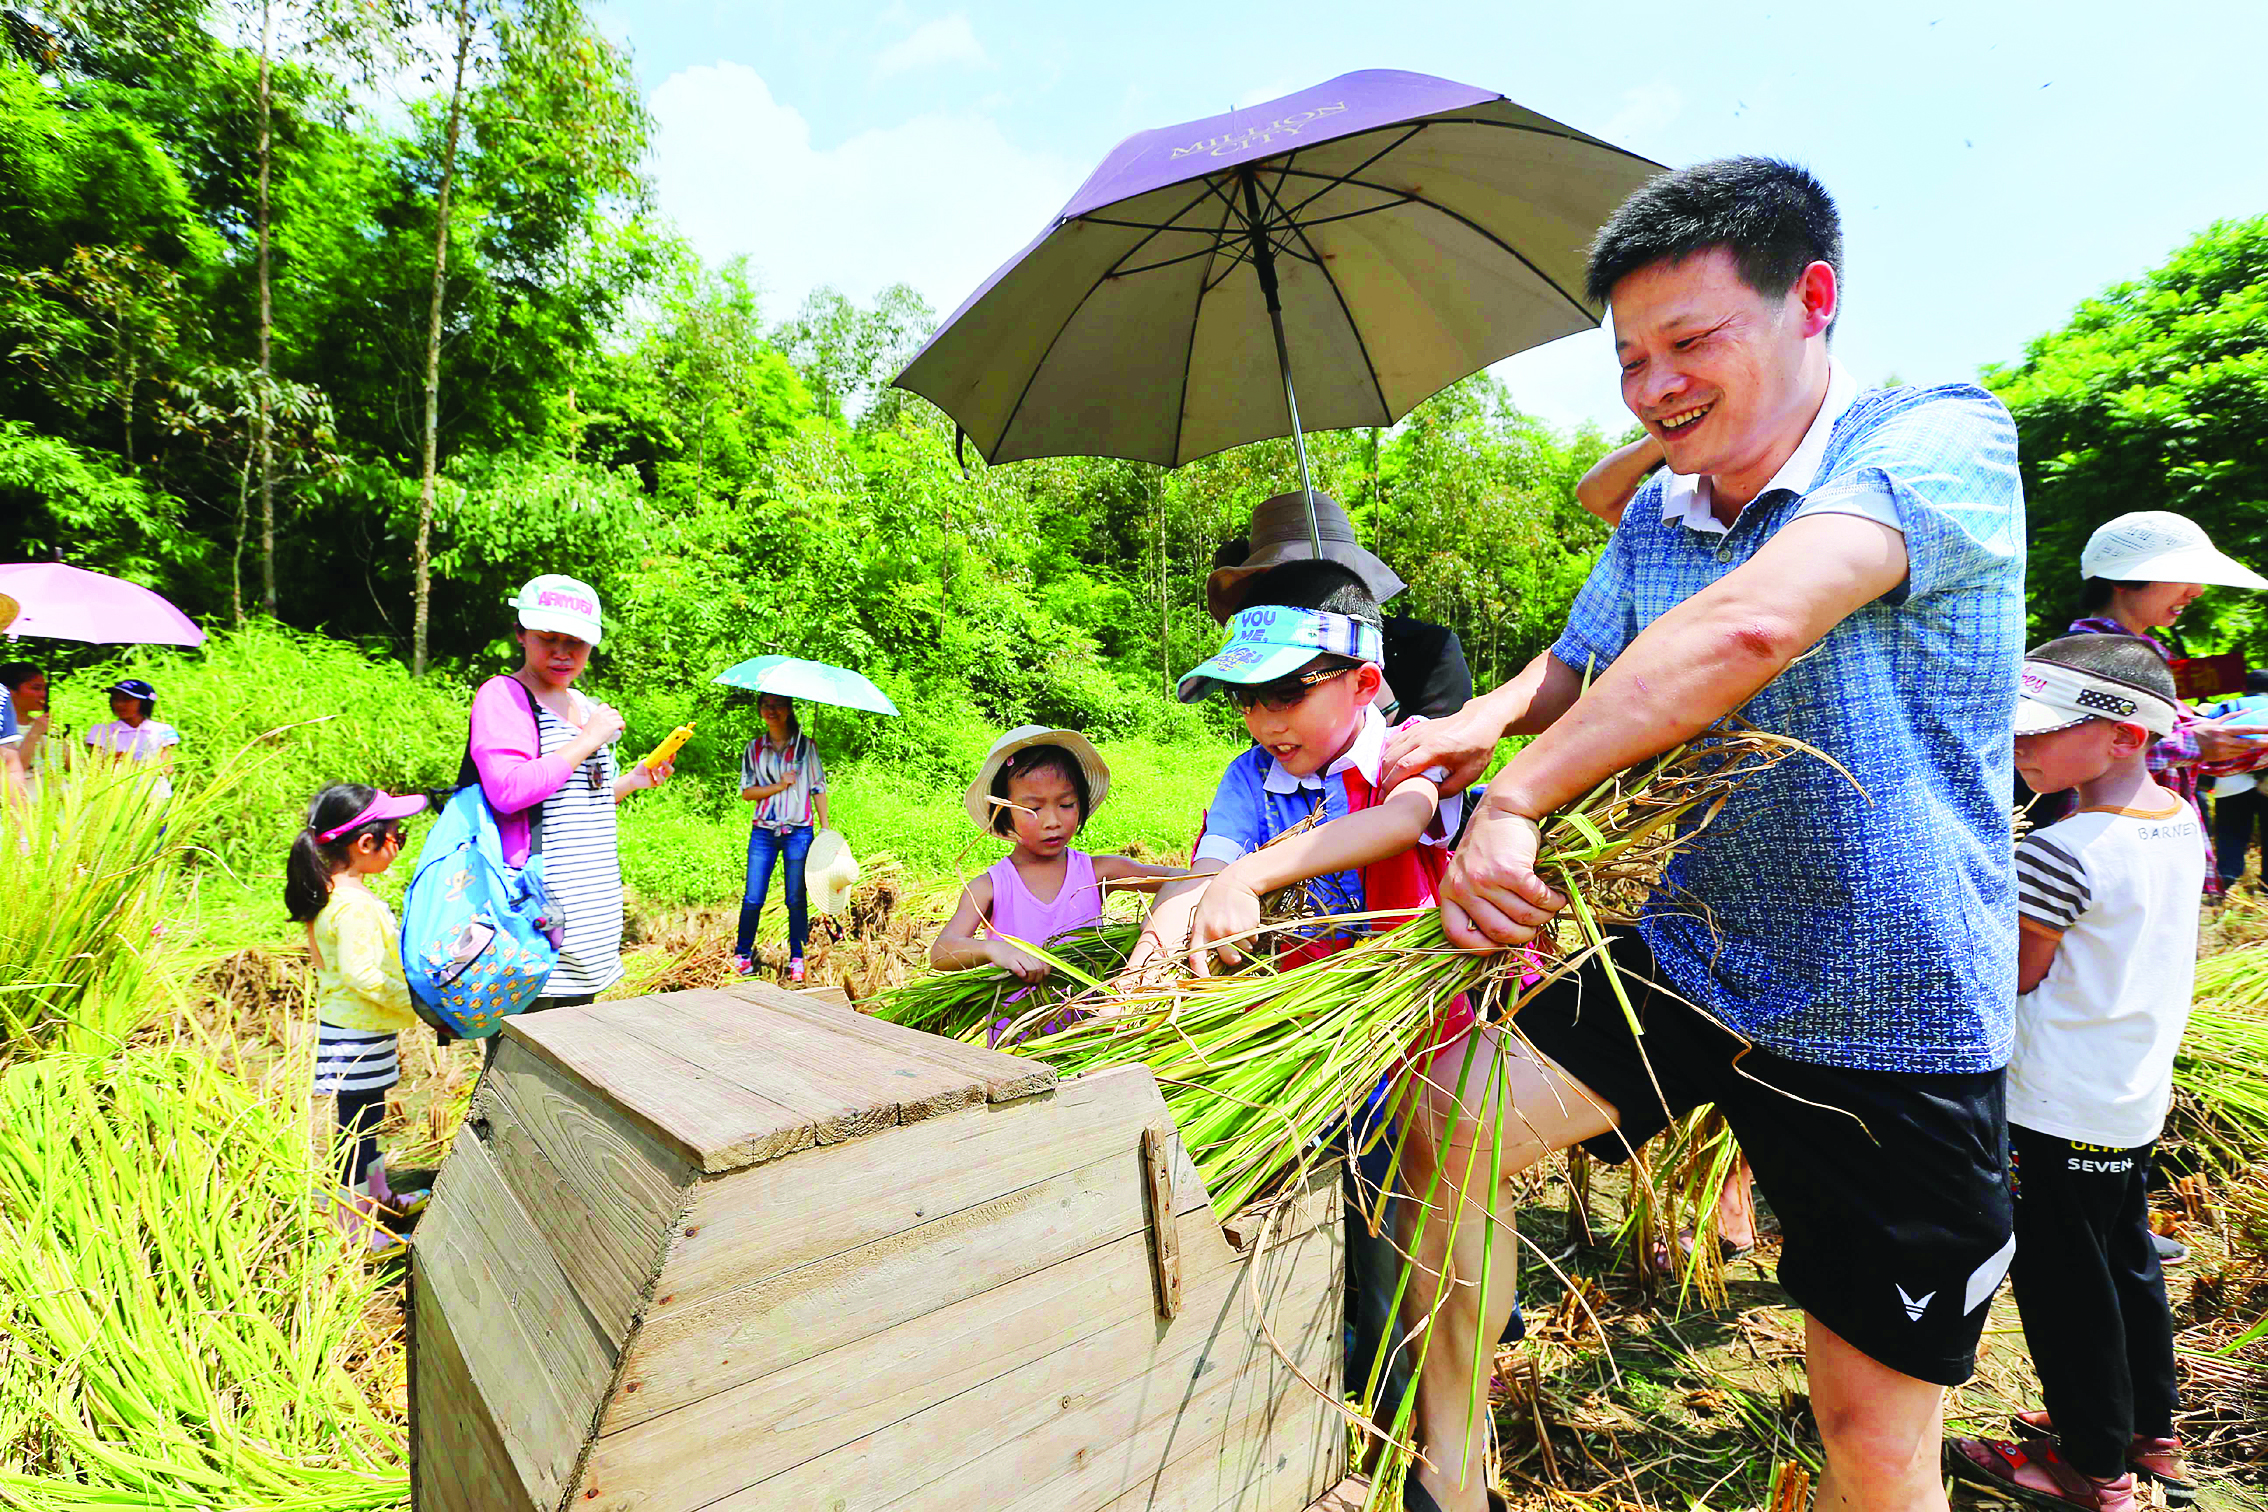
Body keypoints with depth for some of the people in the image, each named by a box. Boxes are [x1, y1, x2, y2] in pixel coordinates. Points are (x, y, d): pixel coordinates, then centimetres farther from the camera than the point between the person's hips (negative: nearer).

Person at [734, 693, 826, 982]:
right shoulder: (754, 749, 8)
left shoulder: (806, 746, 3)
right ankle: (742, 952, 21)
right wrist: (778, 786, -12)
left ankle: (796, 958, 16)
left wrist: (825, 827, 0)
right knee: (753, 898, 1)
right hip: (763, 831, 2)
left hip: (798, 832, -1)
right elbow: (746, 791, 3)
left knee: (796, 899, 3)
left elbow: (819, 788, 5)